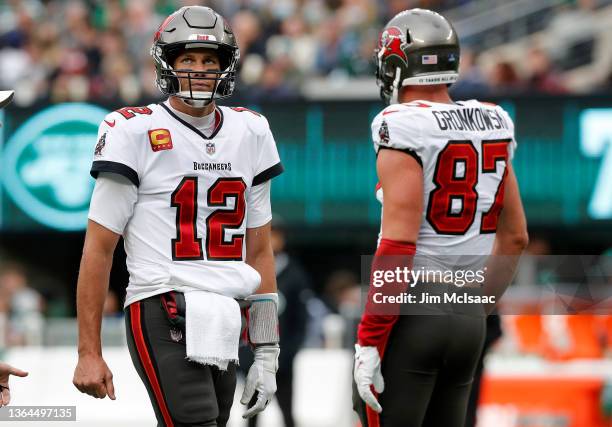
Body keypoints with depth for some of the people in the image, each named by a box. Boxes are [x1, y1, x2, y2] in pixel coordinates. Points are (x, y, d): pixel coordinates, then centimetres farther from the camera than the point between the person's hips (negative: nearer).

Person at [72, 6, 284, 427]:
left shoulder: (250, 133, 14)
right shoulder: (135, 133, -3)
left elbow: (260, 252, 18)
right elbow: (98, 250, -2)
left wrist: (266, 353, 14)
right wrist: (89, 353, -6)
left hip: (224, 323, 6)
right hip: (163, 314, -6)